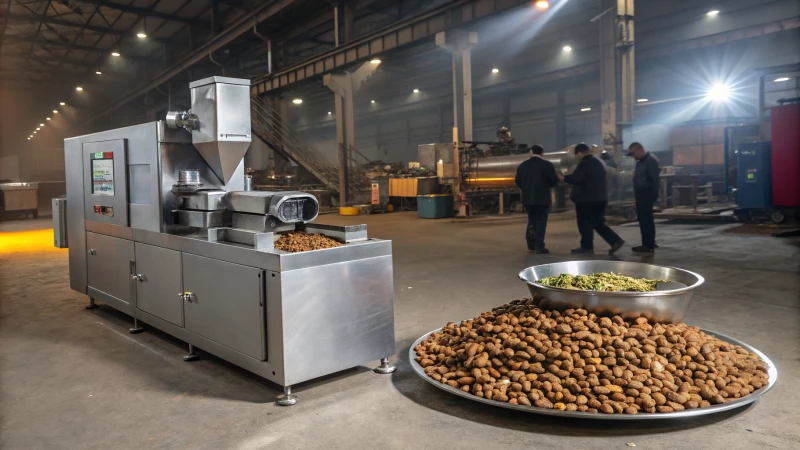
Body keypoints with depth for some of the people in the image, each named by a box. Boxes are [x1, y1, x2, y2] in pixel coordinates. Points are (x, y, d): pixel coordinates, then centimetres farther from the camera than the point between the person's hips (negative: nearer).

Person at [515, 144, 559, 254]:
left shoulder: (522, 165, 4)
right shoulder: (547, 165, -8)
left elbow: (518, 181, 7)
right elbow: (554, 181, -8)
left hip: (527, 198, 4)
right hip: (542, 198, -4)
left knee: (532, 220, 17)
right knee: (540, 222, 1)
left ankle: (531, 245, 17)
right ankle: (539, 247, -1)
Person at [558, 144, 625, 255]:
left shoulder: (584, 163, -14)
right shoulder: (600, 163, 16)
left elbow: (576, 179, -21)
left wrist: (563, 177, -6)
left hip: (586, 199, -9)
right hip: (600, 198, 9)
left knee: (585, 224, 1)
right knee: (598, 223, 13)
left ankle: (587, 246, 5)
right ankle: (615, 240, 3)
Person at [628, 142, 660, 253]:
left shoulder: (651, 160, -14)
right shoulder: (640, 162, 17)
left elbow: (655, 179, -20)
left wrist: (653, 195, -22)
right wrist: (636, 193, 17)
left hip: (647, 194, -10)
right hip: (641, 193, 10)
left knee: (645, 219, -9)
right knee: (645, 219, 16)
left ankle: (648, 245, -6)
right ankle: (650, 243, 25)